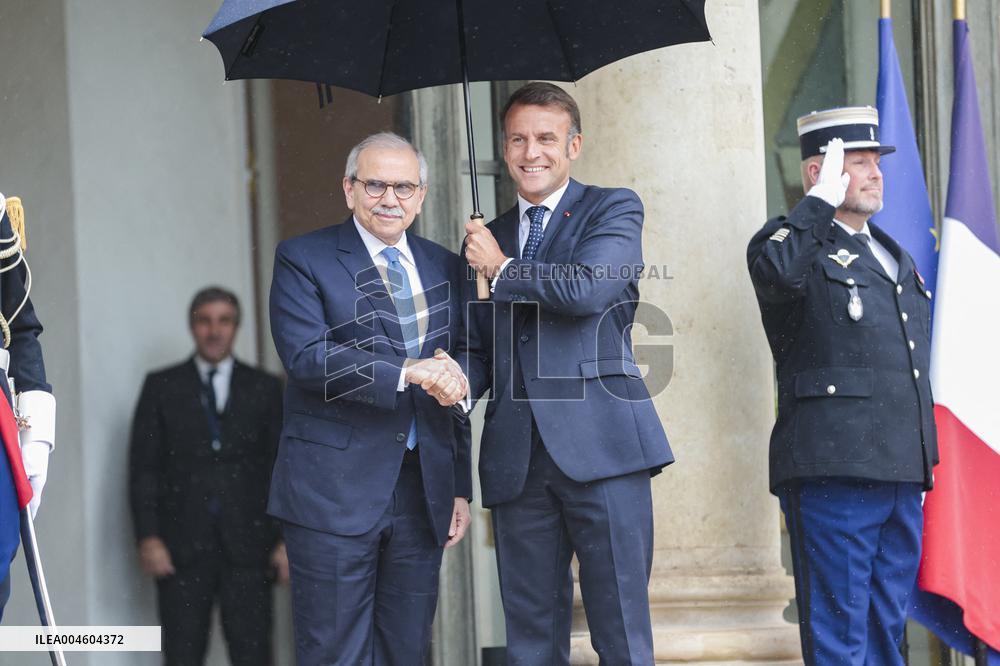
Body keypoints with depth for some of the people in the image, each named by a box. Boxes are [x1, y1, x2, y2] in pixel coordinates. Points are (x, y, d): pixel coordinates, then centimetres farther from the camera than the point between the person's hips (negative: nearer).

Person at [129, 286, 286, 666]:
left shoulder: (264, 388, 10)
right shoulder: (162, 387, 9)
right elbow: (143, 468, 4)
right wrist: (148, 538, -6)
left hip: (247, 546, 0)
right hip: (182, 546, 0)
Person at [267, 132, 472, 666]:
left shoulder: (444, 268, 15)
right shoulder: (303, 260, 0)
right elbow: (306, 357, -16)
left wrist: (461, 487, 15)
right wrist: (405, 373, -24)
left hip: (423, 495, 5)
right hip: (333, 495, -5)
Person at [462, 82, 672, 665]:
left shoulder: (613, 210, 6)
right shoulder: (489, 239, 21)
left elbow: (587, 289, -13)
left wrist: (503, 270, 0)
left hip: (600, 446, -5)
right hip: (518, 458, 5)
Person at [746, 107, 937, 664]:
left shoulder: (895, 256, 23)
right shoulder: (801, 246, -2)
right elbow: (773, 267, -29)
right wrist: (823, 197, -17)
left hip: (902, 476, 8)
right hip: (834, 472, -8)